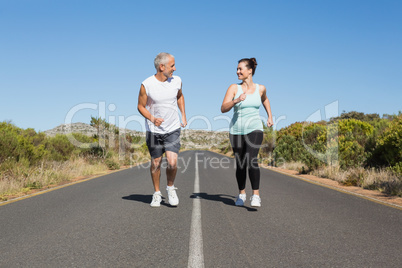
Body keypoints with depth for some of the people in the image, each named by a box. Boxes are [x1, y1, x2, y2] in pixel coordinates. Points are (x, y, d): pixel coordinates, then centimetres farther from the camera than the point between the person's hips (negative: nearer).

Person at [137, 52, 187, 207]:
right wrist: (152, 119, -21)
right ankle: (157, 193, 27)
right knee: (155, 163, 7)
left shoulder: (176, 81, -2)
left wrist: (183, 116, 12)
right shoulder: (147, 85, -12)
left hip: (173, 129, 2)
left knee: (172, 162, -11)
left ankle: (170, 188, 17)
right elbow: (141, 106, -3)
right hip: (154, 130, -1)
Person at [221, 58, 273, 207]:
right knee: (240, 164, 9)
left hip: (254, 129, -1)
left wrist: (270, 116, 23)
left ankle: (256, 195, -14)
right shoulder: (234, 88, 0)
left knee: (251, 160, -21)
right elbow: (223, 108, -10)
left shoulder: (260, 88, 5)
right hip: (236, 130, 1)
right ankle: (241, 194, 29)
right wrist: (236, 100, -26)